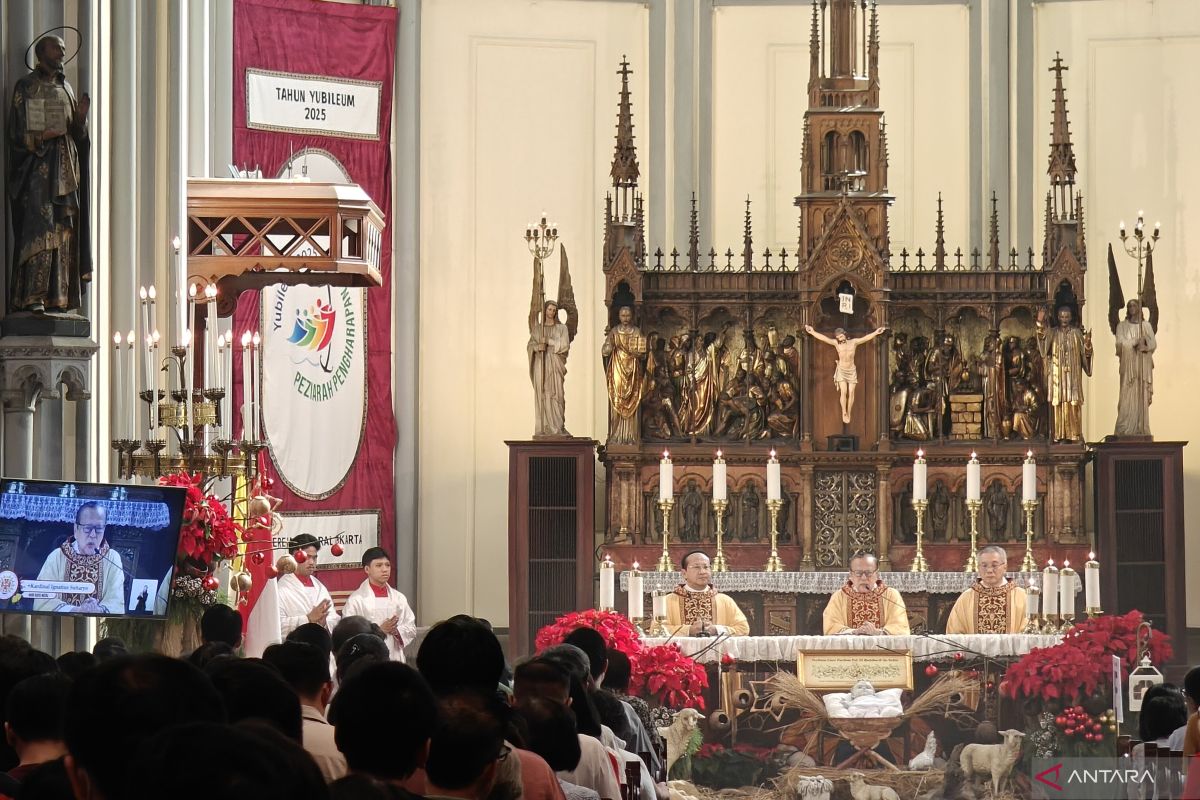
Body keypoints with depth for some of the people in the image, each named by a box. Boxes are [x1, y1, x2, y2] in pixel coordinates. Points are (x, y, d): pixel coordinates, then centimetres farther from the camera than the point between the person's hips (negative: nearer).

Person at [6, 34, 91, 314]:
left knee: (64, 232, 0)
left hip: (65, 166, 6)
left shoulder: (66, 88, 18)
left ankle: (59, 295, 1)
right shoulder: (26, 87, 1)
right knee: (39, 228, -14)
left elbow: (77, 134, 16)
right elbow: (17, 132, -5)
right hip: (38, 167, -6)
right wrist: (41, 136, -21)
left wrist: (81, 117, -4)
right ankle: (33, 297, -17)